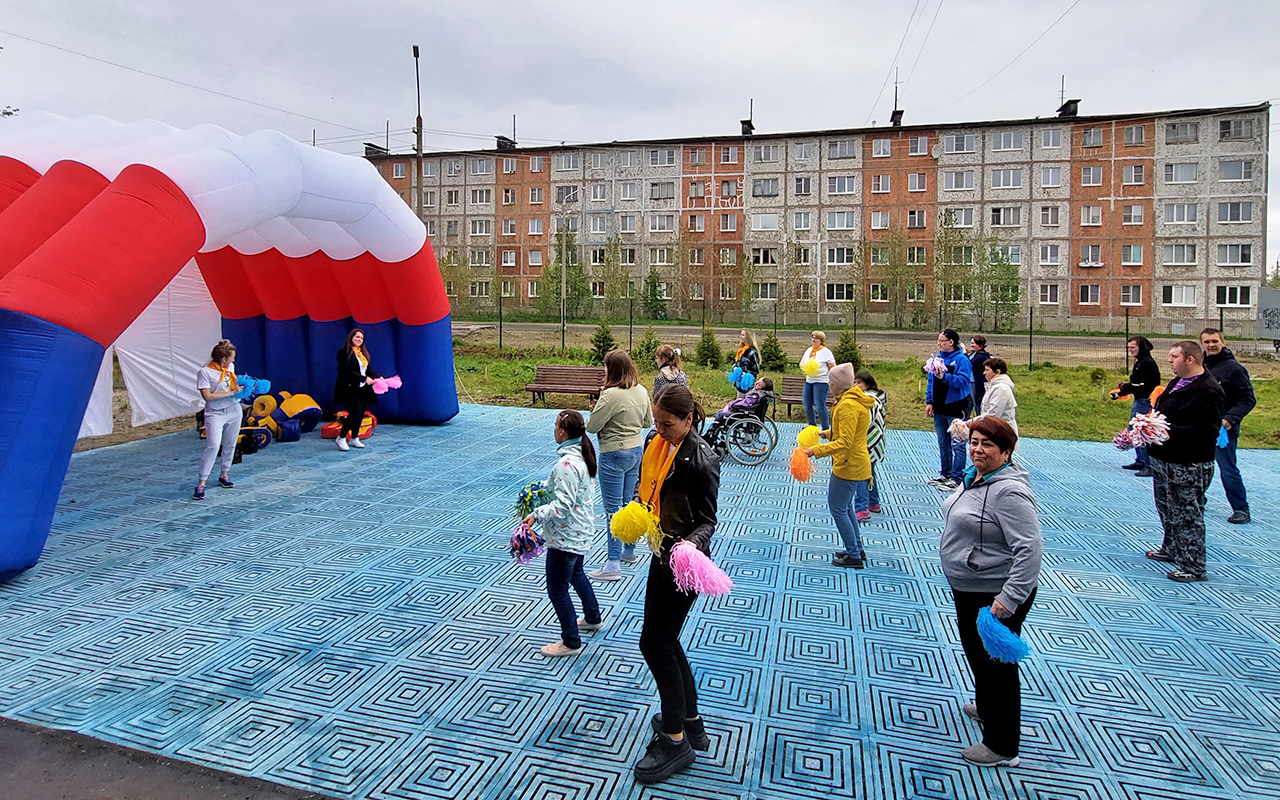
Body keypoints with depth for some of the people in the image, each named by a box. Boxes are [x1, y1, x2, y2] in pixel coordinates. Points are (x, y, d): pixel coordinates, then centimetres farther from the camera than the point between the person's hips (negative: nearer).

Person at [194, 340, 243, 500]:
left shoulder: (230, 367, 7)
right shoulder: (205, 372, -13)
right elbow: (207, 396, -19)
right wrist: (231, 392, -18)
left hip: (234, 410, 6)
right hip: (215, 413, -6)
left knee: (230, 445, 12)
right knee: (212, 446, -16)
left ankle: (224, 475, 29)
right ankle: (201, 484, -12)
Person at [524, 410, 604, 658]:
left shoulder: (567, 463, -28)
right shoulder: (583, 454, 3)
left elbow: (563, 504, -29)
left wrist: (537, 515, -24)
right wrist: (545, 488, 15)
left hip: (565, 537, -11)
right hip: (582, 532, 11)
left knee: (557, 588, 3)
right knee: (576, 573, 31)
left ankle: (571, 642, 16)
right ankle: (593, 618, 49)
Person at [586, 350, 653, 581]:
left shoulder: (611, 395, -21)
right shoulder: (641, 391, 3)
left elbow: (591, 426, -17)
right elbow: (648, 422, 14)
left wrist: (597, 407, 1)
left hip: (614, 455, -8)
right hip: (637, 450, 8)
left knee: (612, 509, -3)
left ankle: (613, 565, 0)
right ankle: (629, 551, 34)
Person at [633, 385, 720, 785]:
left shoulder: (701, 460, -21)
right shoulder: (656, 444, 2)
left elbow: (707, 521, -17)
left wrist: (690, 544, -36)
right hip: (662, 552, 9)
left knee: (655, 642, -3)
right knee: (664, 638, 16)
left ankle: (675, 741, 12)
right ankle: (691, 723, 32)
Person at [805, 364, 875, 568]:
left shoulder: (848, 405, -23)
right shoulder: (857, 400, 10)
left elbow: (845, 442, -28)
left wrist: (818, 450, -31)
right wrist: (827, 433, 19)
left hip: (848, 466, -11)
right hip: (855, 464, 11)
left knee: (837, 509, -1)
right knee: (845, 507, 21)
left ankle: (854, 557, 7)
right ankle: (857, 549, 31)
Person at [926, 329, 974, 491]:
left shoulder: (961, 359, -9)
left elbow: (964, 381, -20)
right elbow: (931, 381, 14)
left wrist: (945, 376, -28)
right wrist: (929, 401, 9)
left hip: (956, 408, -7)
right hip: (939, 409, 7)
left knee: (957, 445, -3)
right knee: (943, 443, 16)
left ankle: (956, 479, 1)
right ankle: (945, 474, 27)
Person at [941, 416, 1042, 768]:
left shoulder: (1010, 491, -26)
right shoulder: (974, 476, 4)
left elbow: (1030, 549, -31)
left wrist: (1009, 599, -32)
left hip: (995, 596, -9)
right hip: (967, 589, 10)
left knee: (996, 662, 5)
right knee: (974, 651, 26)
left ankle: (1002, 747, 22)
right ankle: (986, 706, 51)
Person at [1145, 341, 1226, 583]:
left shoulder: (1209, 390, -18)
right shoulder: (1176, 383, 13)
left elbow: (1205, 430, -25)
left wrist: (1170, 433, -30)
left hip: (1188, 466, -10)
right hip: (1162, 459, 10)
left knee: (1187, 515, -2)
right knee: (1166, 510, 22)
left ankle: (1193, 567, 6)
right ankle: (1171, 550, 38)